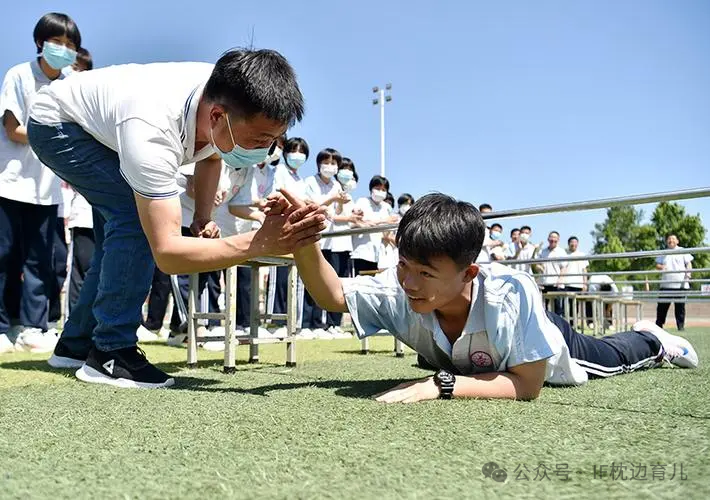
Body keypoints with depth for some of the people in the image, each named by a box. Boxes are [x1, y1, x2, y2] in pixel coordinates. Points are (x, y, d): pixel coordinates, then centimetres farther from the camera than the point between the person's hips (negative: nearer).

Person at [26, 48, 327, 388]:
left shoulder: (227, 96, -24)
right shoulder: (151, 132, -46)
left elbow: (211, 155, 1)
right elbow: (167, 253, -48)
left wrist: (203, 218, -12)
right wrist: (261, 243, -56)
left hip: (101, 124, 8)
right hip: (54, 123, -7)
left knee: (124, 227, 9)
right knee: (135, 217, -27)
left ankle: (76, 344, 26)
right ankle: (110, 353, -14)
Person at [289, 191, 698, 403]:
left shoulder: (511, 292, -51)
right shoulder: (398, 291, -41)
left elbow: (528, 385, -42)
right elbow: (332, 295, -32)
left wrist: (441, 384, -50)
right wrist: (305, 241, -49)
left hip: (546, 353, -4)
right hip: (463, 362, 4)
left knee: (613, 359, 27)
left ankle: (651, 339, 62)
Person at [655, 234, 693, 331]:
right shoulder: (662, 253, 16)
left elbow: (689, 263, 3)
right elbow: (657, 265, 11)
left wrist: (688, 273, -16)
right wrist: (661, 267, -13)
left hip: (680, 284, -2)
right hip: (666, 285, 2)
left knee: (680, 307, 1)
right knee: (662, 306, 1)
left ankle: (681, 326, 8)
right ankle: (658, 325, 7)